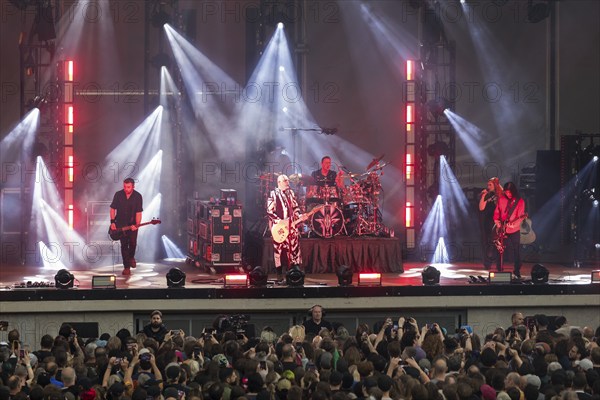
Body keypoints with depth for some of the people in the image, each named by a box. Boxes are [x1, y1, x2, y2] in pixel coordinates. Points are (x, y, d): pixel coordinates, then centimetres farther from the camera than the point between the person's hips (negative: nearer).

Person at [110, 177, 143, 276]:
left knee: (133, 243, -9)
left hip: (132, 224, 0)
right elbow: (113, 209, 3)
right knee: (124, 244, -3)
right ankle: (126, 267, 3)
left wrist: (137, 225, -22)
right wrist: (112, 222, -5)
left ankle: (131, 257, 24)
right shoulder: (118, 195, -4)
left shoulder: (137, 196, -7)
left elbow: (138, 212, -10)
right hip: (120, 224, 0)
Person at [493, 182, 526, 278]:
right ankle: (499, 270, 13)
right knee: (499, 250, 2)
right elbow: (496, 212, 11)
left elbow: (520, 217, -12)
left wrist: (513, 224, -28)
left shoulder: (520, 202, -6)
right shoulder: (501, 199, 3)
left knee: (516, 251, 0)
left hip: (514, 230, -3)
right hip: (502, 230, 3)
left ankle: (517, 272, 10)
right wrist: (497, 221, -6)